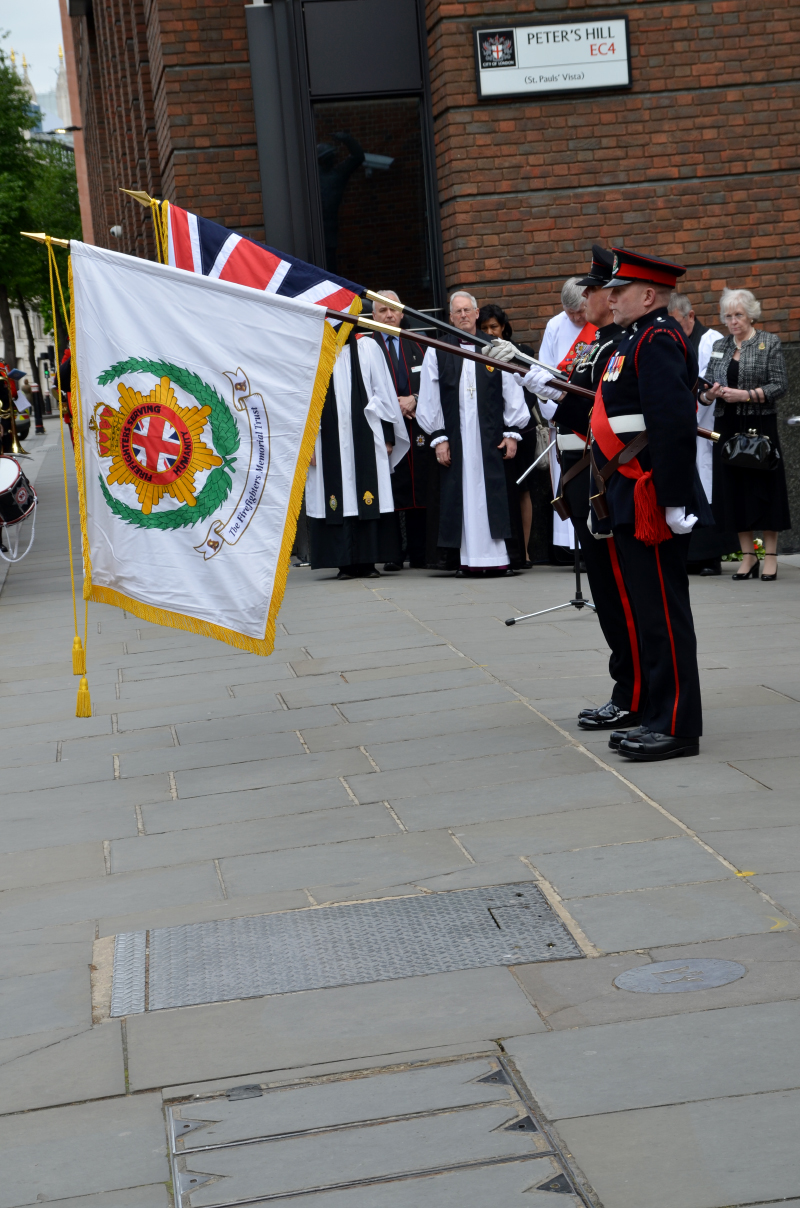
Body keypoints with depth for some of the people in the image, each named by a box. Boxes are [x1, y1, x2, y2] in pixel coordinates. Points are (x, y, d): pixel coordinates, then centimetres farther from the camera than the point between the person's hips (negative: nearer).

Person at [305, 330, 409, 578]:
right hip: (330, 442, 0)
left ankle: (368, 561, 2)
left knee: (369, 500, -2)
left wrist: (387, 435, 2)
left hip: (366, 438, 0)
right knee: (339, 499, -2)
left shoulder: (367, 348, 10)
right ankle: (345, 563, 0)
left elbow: (382, 393, 8)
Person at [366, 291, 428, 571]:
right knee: (388, 492, -5)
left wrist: (413, 400, -6)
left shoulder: (415, 346, 17)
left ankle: (419, 554, 7)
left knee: (419, 490, 2)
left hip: (415, 425, 3)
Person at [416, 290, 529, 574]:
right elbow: (430, 399, 4)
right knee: (462, 494, 0)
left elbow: (511, 392, 7)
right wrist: (438, 438, -2)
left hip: (490, 436, 0)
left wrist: (512, 432, 0)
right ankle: (468, 557, 1)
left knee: (492, 494, -2)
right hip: (455, 436, 0)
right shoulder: (437, 352, 6)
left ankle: (496, 555, 0)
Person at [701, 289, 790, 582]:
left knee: (764, 489, -3)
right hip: (728, 426, 4)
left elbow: (780, 385, -7)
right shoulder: (719, 347, 13)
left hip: (760, 426, -4)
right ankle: (748, 555, 10)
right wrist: (711, 393, -10)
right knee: (734, 489, 3)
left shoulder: (769, 343, 1)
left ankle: (770, 556, 4)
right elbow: (705, 389, 13)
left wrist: (746, 395, -17)